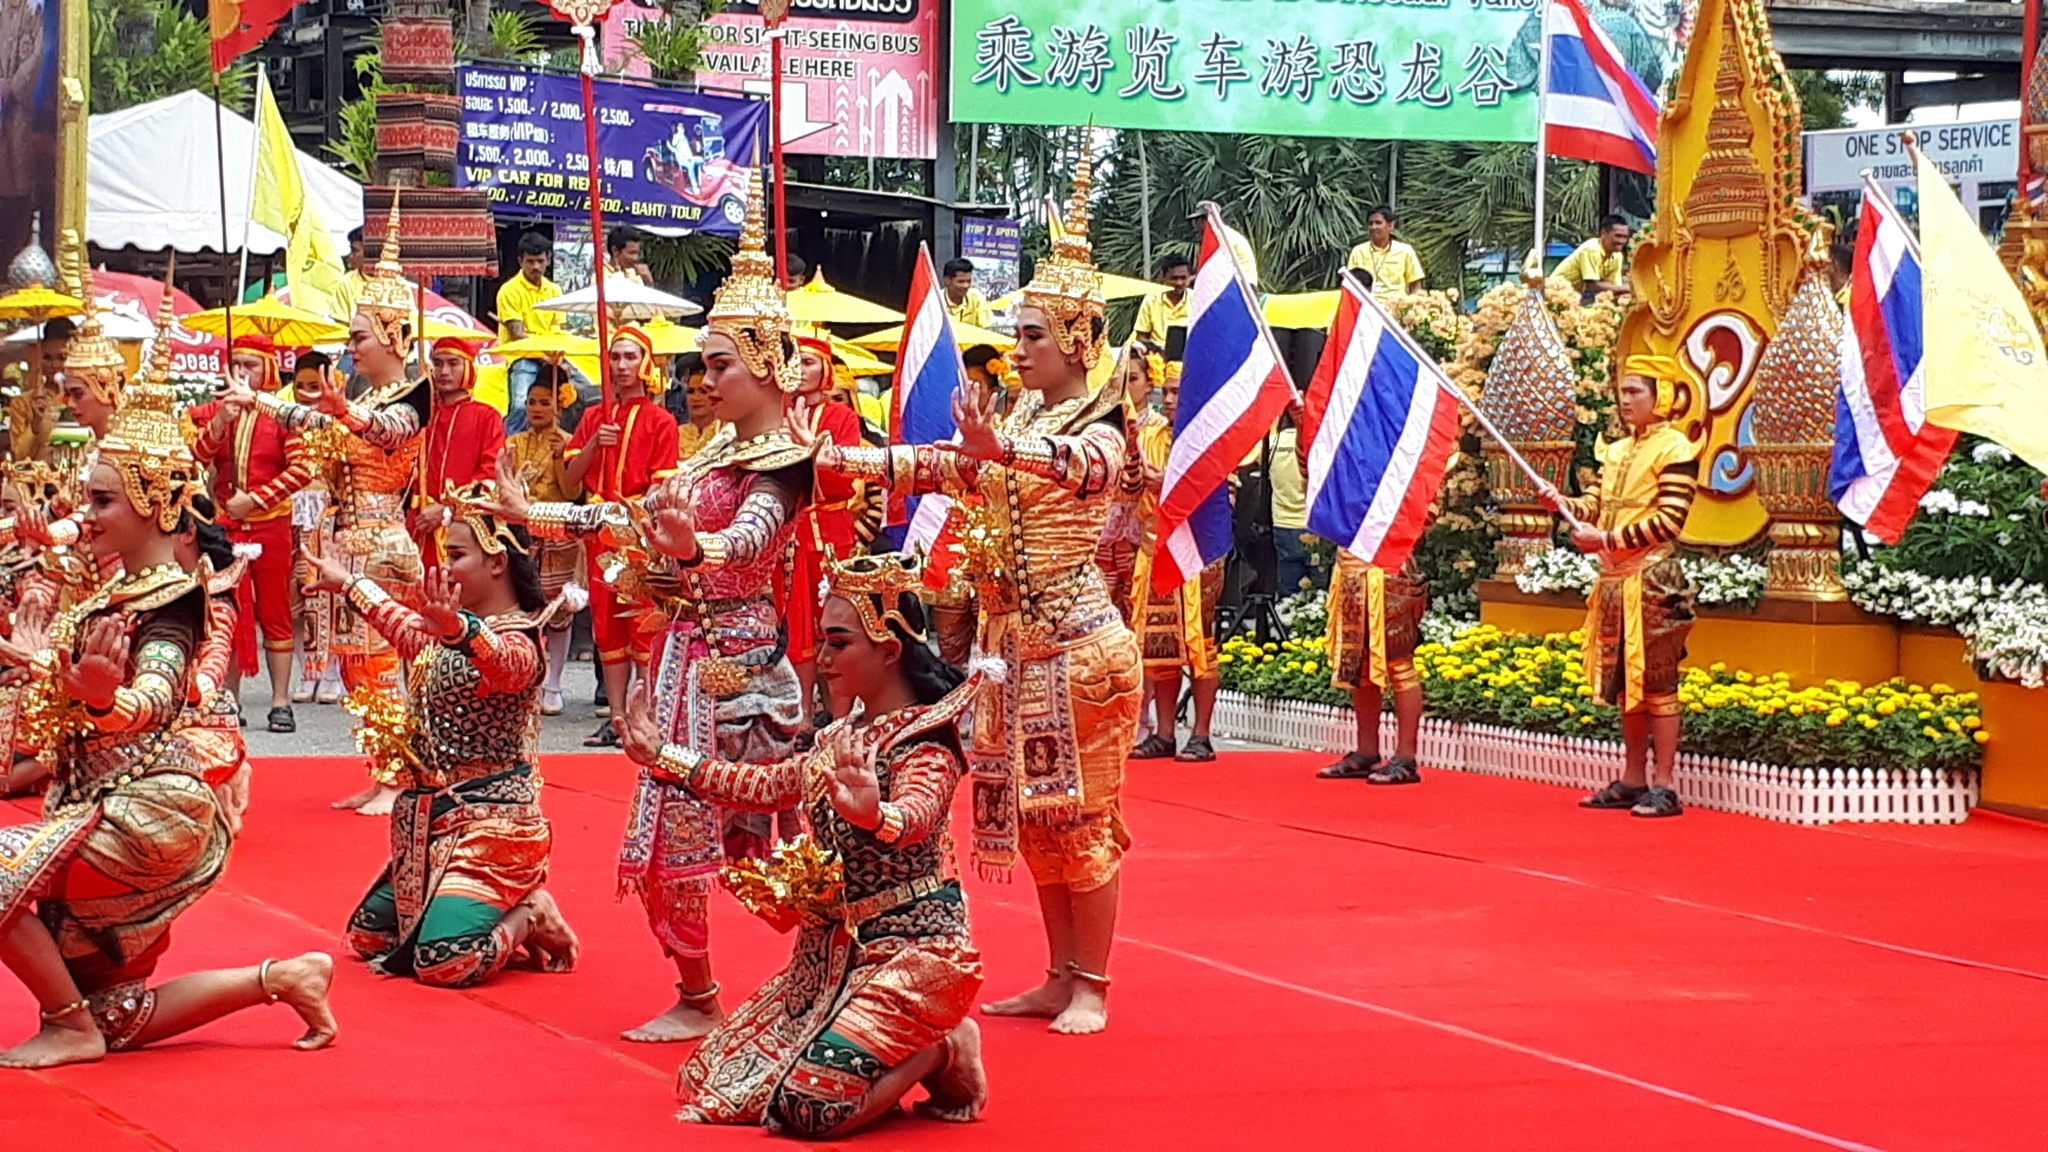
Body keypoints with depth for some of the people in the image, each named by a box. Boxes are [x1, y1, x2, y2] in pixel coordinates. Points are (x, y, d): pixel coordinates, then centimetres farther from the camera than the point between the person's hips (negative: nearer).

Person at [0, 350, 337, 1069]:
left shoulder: (170, 602, -13)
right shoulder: (112, 594, 13)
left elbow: (153, 696, -34)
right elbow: (69, 676, 30)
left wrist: (106, 699, -53)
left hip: (149, 812, -10)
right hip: (104, 808, 10)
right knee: (115, 1021, 10)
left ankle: (71, 1024, -8)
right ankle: (281, 980, 16)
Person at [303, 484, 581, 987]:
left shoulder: (520, 638, -16)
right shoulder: (444, 633, 11)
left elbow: (504, 663, -42)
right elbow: (400, 624, 35)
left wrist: (458, 629, -63)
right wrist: (348, 583, 46)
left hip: (489, 822, -10)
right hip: (428, 821, 10)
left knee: (443, 962, -25)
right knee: (368, 935, 14)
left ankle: (531, 918, 3)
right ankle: (503, 910, 20)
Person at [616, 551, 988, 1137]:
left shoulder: (924, 744, -17)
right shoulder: (843, 737, 10)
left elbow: (915, 816, -38)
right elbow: (766, 786, 23)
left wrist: (873, 817, -61)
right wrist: (665, 758, 22)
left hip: (910, 953, -9)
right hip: (833, 952, 9)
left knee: (810, 1102, -26)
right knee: (709, 1084, 6)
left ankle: (943, 1055, 3)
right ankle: (908, 1054, 15)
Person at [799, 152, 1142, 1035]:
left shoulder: (1101, 425, -9)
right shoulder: (1016, 425, 14)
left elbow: (1082, 463, -32)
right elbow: (940, 466, 6)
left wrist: (1001, 448, -51)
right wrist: (845, 458, -8)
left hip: (1075, 639, -8)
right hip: (1012, 639, 8)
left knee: (1079, 812, -4)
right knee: (1031, 811, 10)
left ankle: (1091, 986, 2)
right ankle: (1061, 976, 17)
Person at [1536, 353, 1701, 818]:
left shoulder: (1674, 448, -8)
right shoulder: (1617, 451, 18)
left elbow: (1668, 521, -15)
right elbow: (1595, 506, 13)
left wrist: (1608, 540, -17)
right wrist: (1560, 502, -6)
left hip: (1652, 579, -8)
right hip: (1614, 580, 8)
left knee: (1657, 683, -5)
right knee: (1625, 683, 12)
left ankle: (1663, 786, -3)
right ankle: (1632, 780, 18)